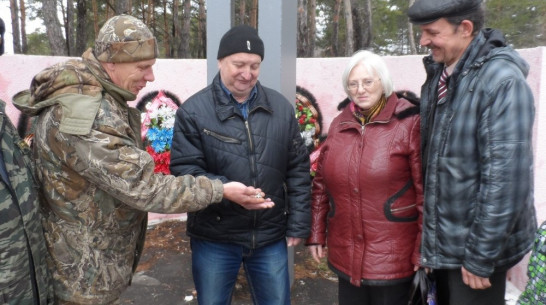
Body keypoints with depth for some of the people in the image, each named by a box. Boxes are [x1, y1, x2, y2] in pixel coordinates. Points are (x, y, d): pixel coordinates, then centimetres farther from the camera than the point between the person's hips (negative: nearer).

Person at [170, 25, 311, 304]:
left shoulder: (281, 108, 1)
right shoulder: (193, 111, -8)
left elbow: (298, 170, 4)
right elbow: (184, 169, -12)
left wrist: (297, 225, 3)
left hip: (271, 235, 2)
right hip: (214, 238, -2)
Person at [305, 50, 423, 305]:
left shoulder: (408, 123, -10)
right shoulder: (338, 125, 5)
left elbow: (425, 190, -11)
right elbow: (321, 184, 9)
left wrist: (424, 249, -10)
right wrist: (316, 233, 9)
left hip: (392, 258, -4)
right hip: (345, 255, 5)